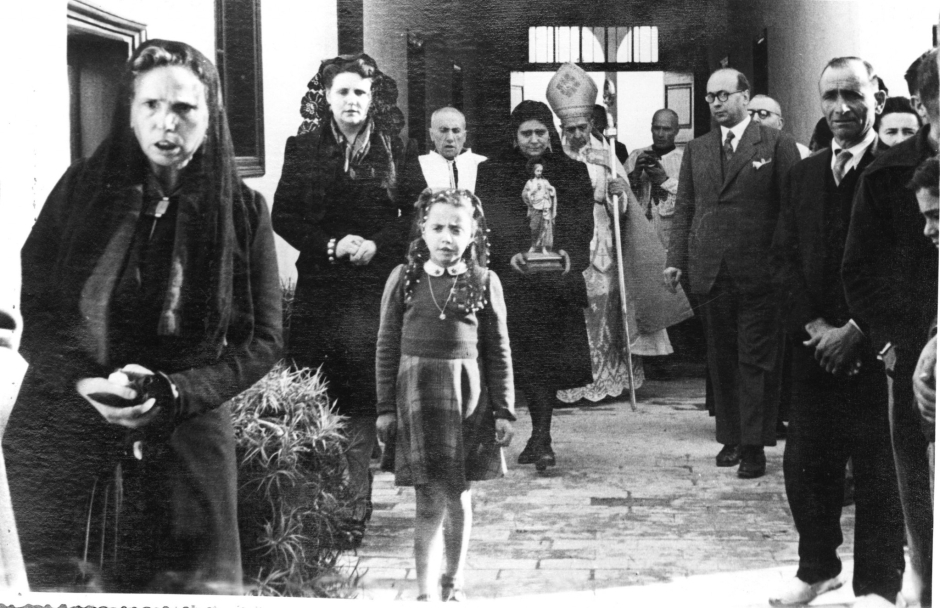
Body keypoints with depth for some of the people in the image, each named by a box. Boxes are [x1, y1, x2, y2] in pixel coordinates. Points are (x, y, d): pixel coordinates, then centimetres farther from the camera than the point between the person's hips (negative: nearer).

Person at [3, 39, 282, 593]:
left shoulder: (243, 211, 2)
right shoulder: (83, 188, 3)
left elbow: (262, 339, 0)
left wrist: (173, 393, -15)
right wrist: (83, 382, -16)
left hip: (184, 439, 0)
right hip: (61, 438, 1)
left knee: (197, 586, 3)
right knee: (60, 586, 5)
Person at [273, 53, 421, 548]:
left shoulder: (394, 153, 7)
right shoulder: (302, 149, 9)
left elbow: (416, 216, 5)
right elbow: (282, 215, 5)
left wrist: (377, 245, -11)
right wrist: (330, 245, -9)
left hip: (376, 288, -1)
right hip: (318, 287, 1)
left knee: (363, 400, -3)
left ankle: (355, 509, 3)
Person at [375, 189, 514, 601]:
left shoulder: (484, 282, 0)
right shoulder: (404, 278, 0)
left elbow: (498, 351, 3)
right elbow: (387, 345, 3)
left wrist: (503, 411, 2)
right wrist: (385, 407, 1)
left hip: (468, 396, 1)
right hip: (416, 393, -1)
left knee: (458, 497, 9)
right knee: (429, 501, 0)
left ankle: (454, 583, 27)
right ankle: (424, 590, 9)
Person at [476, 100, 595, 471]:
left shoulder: (572, 173, 10)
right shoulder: (492, 174, 7)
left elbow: (582, 225, 3)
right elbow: (489, 225, -1)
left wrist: (570, 254, -17)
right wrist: (510, 255, -19)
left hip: (559, 279, 1)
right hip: (513, 280, -1)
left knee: (549, 358, -2)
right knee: (530, 359, -6)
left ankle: (540, 437, 2)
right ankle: (541, 437, 3)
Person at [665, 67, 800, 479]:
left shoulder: (777, 145, 0)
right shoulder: (696, 150, 13)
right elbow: (684, 208, 12)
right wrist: (675, 259, 2)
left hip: (758, 271, -4)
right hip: (711, 271, 4)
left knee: (755, 360, -1)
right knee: (721, 360, 10)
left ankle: (754, 446, 4)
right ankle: (730, 437, 19)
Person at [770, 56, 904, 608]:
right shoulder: (803, 175, 11)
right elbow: (785, 257, 9)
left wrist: (856, 330, -13)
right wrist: (813, 326, -4)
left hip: (876, 348, -5)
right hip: (815, 347, 5)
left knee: (877, 469, 4)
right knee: (804, 464, 9)